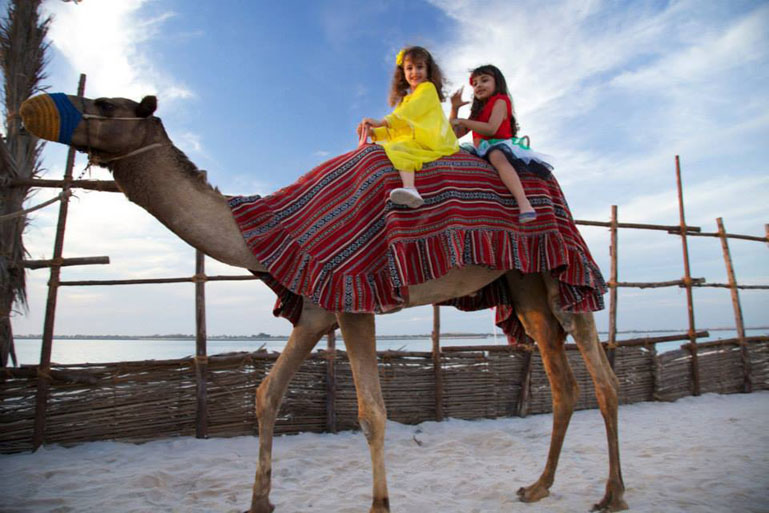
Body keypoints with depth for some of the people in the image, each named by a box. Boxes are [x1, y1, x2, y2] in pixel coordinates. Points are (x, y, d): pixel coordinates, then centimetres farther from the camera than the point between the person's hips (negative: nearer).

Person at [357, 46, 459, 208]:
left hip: (432, 141, -8)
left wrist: (382, 122, -21)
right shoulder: (405, 100, 32)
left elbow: (413, 109, -10)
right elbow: (394, 128, 23)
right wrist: (373, 132, 4)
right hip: (412, 140, 8)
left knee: (397, 149, -33)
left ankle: (410, 188, -55)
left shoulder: (428, 88, 9)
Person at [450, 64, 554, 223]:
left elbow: (491, 129, -15)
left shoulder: (500, 101, 2)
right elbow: (455, 134, 21)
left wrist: (462, 121, -9)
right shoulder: (478, 110, 25)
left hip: (498, 145, -9)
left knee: (496, 156, -42)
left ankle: (524, 203, -59)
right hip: (481, 151, 9)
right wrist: (454, 109, 9)